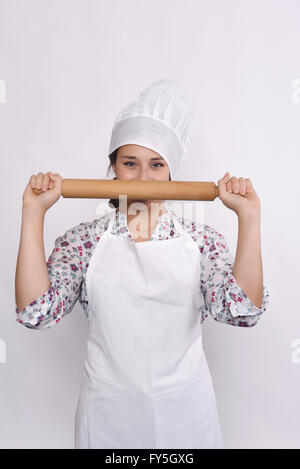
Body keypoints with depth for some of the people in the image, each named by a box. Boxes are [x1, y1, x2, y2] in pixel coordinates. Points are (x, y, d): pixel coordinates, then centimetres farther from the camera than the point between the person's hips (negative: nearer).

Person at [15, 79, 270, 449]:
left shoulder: (201, 239, -8)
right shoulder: (84, 239, -8)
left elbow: (243, 311, -20)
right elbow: (35, 311, -19)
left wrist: (248, 217, -25)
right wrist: (33, 213, -20)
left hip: (184, 408, 1)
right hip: (108, 409, 0)